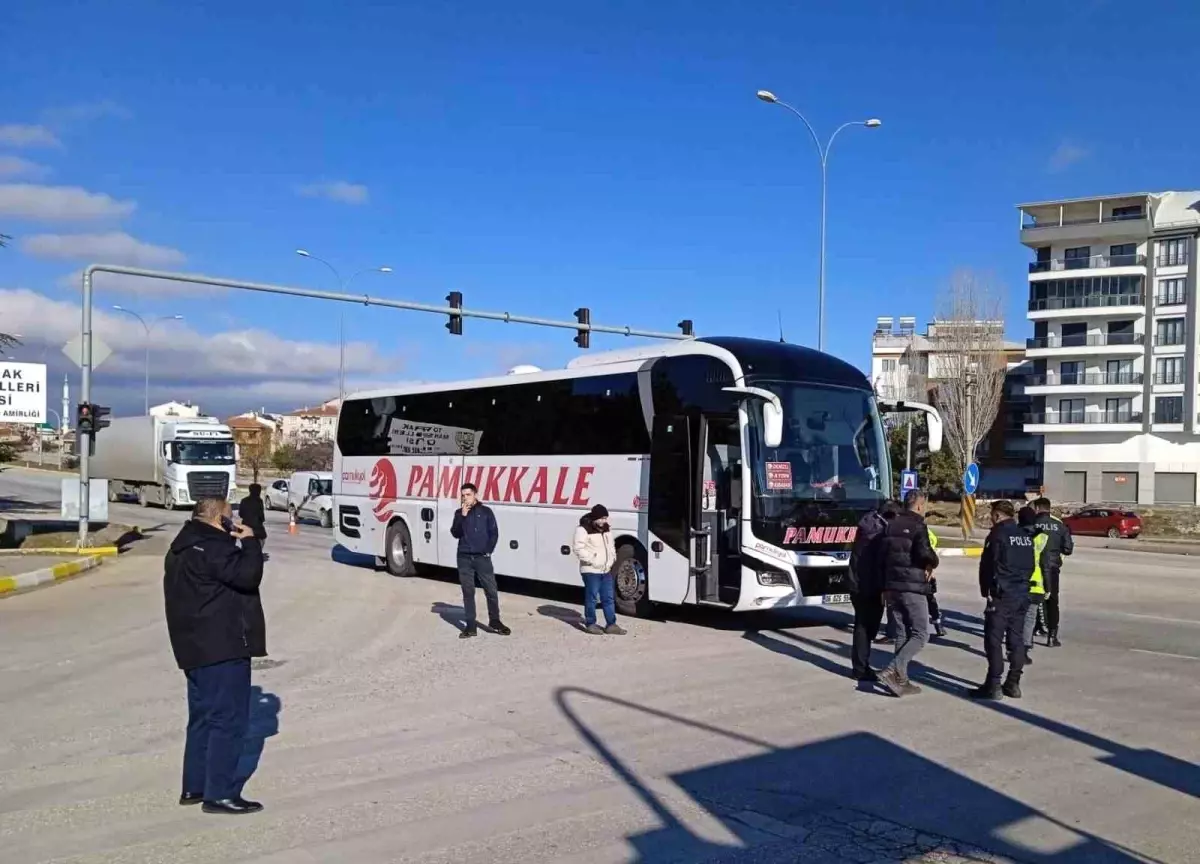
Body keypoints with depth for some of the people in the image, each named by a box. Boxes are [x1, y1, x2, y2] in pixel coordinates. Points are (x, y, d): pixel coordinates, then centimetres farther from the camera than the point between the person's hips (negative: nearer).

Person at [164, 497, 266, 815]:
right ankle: (220, 794, -3)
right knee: (229, 720, -6)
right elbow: (247, 575, -23)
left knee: (203, 717, 18)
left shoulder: (184, 546, 16)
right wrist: (250, 542, -12)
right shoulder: (211, 548, -18)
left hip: (197, 647, 11)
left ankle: (194, 786, 25)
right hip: (223, 648, -11)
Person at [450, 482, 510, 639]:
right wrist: (463, 516, -12)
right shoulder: (459, 513, 7)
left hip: (482, 557, -2)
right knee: (468, 591, 5)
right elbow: (455, 534, -4)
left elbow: (494, 533, 3)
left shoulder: (486, 511, 2)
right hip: (464, 558, 2)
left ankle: (494, 622, 15)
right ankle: (470, 626, 10)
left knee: (491, 590, 0)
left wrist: (488, 551, -5)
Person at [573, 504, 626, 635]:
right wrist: (593, 560, -20)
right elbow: (579, 549, -18)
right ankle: (590, 624, 13)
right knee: (592, 598, 0)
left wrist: (613, 559, 8)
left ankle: (611, 624, 15)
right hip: (591, 570, -7)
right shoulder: (583, 529, -13)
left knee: (608, 598, 9)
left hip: (606, 570, 8)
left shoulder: (606, 528, 13)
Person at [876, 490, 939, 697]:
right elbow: (924, 552, -25)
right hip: (912, 587, -8)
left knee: (902, 633, 13)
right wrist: (932, 563, -2)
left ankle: (901, 680, 12)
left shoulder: (891, 525, 13)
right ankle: (892, 671, -15)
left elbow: (882, 555, 15)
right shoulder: (918, 525, -10)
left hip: (893, 586, 8)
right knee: (920, 634, -2)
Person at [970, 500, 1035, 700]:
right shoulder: (1026, 535, 11)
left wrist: (986, 590, -2)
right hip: (1022, 595, 7)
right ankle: (1013, 684, 15)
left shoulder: (998, 534, -11)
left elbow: (988, 564, -12)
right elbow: (1030, 565, 15)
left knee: (994, 640, -3)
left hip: (1001, 595, -7)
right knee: (1016, 639, 11)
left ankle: (993, 685, -5)